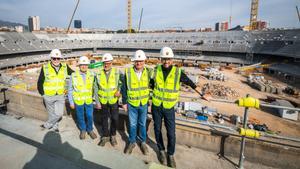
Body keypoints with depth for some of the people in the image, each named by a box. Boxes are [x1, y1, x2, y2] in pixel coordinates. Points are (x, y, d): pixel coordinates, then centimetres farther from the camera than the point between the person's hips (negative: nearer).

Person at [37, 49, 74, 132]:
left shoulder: (65, 67, -6)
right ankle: (55, 126, 38)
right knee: (51, 113, 14)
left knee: (59, 113, 3)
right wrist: (42, 94, -1)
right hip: (49, 96, -2)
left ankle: (47, 124, 29)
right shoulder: (45, 68, -12)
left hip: (60, 95, 2)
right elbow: (40, 82, -2)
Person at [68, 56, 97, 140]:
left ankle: (90, 130, 34)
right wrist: (71, 102, -1)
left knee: (90, 116, 10)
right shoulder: (73, 75, -9)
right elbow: (70, 90, -2)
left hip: (89, 101, 1)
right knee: (80, 117, 15)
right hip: (78, 101, 0)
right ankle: (83, 130, 38)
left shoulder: (91, 75, -7)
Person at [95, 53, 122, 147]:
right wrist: (97, 102, -1)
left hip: (114, 100, -1)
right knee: (104, 119, 13)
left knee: (115, 119, 6)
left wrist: (119, 90, -21)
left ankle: (113, 136, 29)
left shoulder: (117, 72, -8)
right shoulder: (99, 74, -3)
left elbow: (121, 83, -1)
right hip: (103, 101, 1)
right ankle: (105, 136, 31)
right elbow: (96, 89, 1)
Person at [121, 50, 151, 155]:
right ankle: (132, 142, 33)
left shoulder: (148, 72, -6)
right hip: (132, 104, -1)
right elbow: (124, 89, -3)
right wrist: (124, 102, 0)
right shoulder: (128, 72, -11)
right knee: (132, 124, 13)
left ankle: (143, 142, 34)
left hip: (144, 104, 1)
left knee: (142, 124, 16)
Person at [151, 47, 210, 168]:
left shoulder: (177, 72, -10)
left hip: (169, 108, -1)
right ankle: (161, 151, 36)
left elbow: (191, 84, 1)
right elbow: (150, 85, 6)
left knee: (171, 133, 3)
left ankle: (170, 155, 26)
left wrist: (202, 94, 7)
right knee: (157, 130, 14)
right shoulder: (156, 70, -6)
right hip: (156, 106, 2)